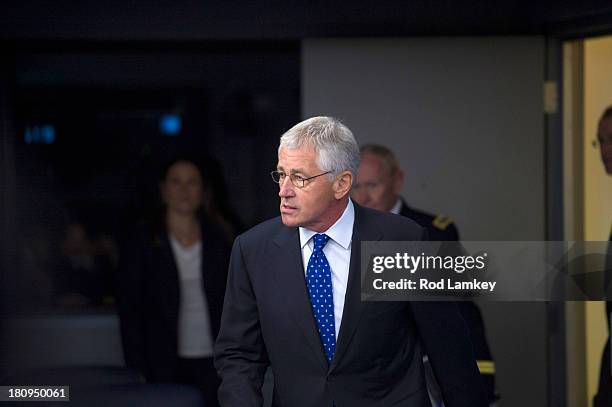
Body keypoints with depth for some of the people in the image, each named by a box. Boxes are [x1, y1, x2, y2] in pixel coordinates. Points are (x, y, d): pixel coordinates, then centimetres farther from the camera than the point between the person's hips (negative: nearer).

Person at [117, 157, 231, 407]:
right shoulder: (141, 244, 3)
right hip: (166, 366, -2)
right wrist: (138, 374, -7)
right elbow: (129, 314, 0)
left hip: (211, 364, 2)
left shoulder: (217, 241, 12)